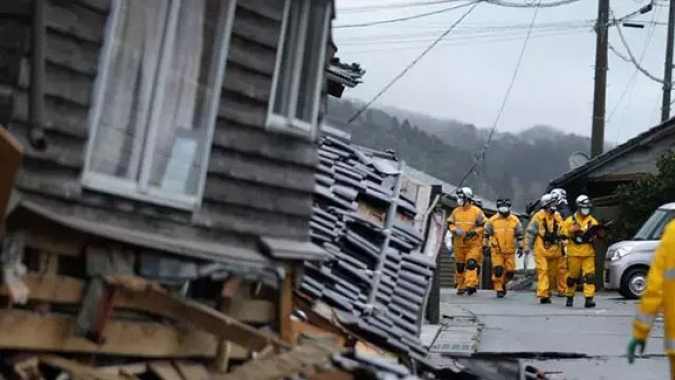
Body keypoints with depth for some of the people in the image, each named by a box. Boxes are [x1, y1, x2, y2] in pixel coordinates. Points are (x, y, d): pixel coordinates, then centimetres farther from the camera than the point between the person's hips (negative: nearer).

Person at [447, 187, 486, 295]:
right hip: (459, 244, 4)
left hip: (473, 244, -4)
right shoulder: (456, 211, 7)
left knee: (471, 264, -17)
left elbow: (483, 226, -4)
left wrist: (474, 232, -18)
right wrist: (455, 230, -11)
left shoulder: (477, 211, -5)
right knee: (460, 266, 9)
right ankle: (461, 286, 19)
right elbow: (450, 224, 9)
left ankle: (471, 284, -23)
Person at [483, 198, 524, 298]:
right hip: (496, 251, -2)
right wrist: (485, 246, 5)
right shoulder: (492, 220, 1)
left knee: (510, 271, 2)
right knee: (498, 271, -8)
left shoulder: (515, 220, 4)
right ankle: (499, 289, 3)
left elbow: (519, 235, 8)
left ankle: (503, 283, 29)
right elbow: (486, 234, 7)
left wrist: (520, 247, 3)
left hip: (510, 251, 2)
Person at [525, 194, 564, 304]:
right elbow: (530, 232, -2)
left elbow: (562, 233, 20)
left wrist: (563, 247, 16)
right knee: (543, 271, -12)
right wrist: (528, 247, -4)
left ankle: (548, 293, 21)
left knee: (552, 273, 9)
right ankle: (543, 295, -17)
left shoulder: (558, 217, 13)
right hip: (541, 249, -5)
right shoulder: (538, 217, -3)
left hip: (555, 250, 5)